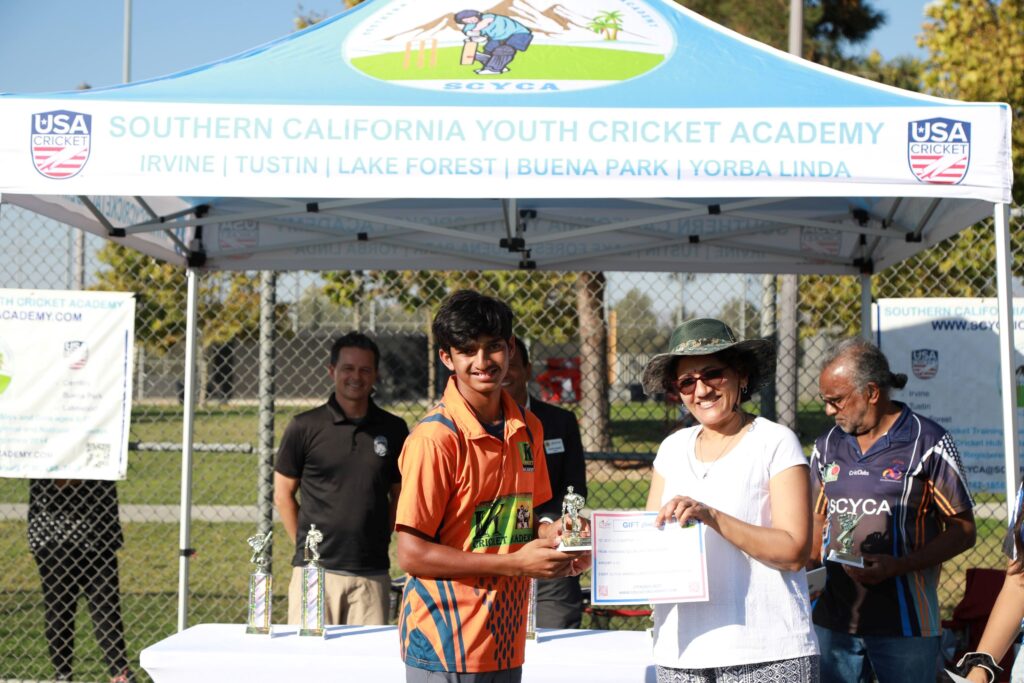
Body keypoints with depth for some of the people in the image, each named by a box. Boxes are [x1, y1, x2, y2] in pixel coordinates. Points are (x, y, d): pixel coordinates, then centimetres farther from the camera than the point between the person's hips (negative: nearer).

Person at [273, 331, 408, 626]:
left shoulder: (393, 429, 8)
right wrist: (306, 546, 2)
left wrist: (380, 540, 7)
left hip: (372, 573, 2)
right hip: (315, 569, -2)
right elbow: (283, 495, 6)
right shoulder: (305, 427, 1)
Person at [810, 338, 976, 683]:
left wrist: (898, 566, -17)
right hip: (832, 620, 4)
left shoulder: (928, 444, -4)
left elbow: (963, 530, -4)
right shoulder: (827, 447, 11)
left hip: (904, 625, -4)